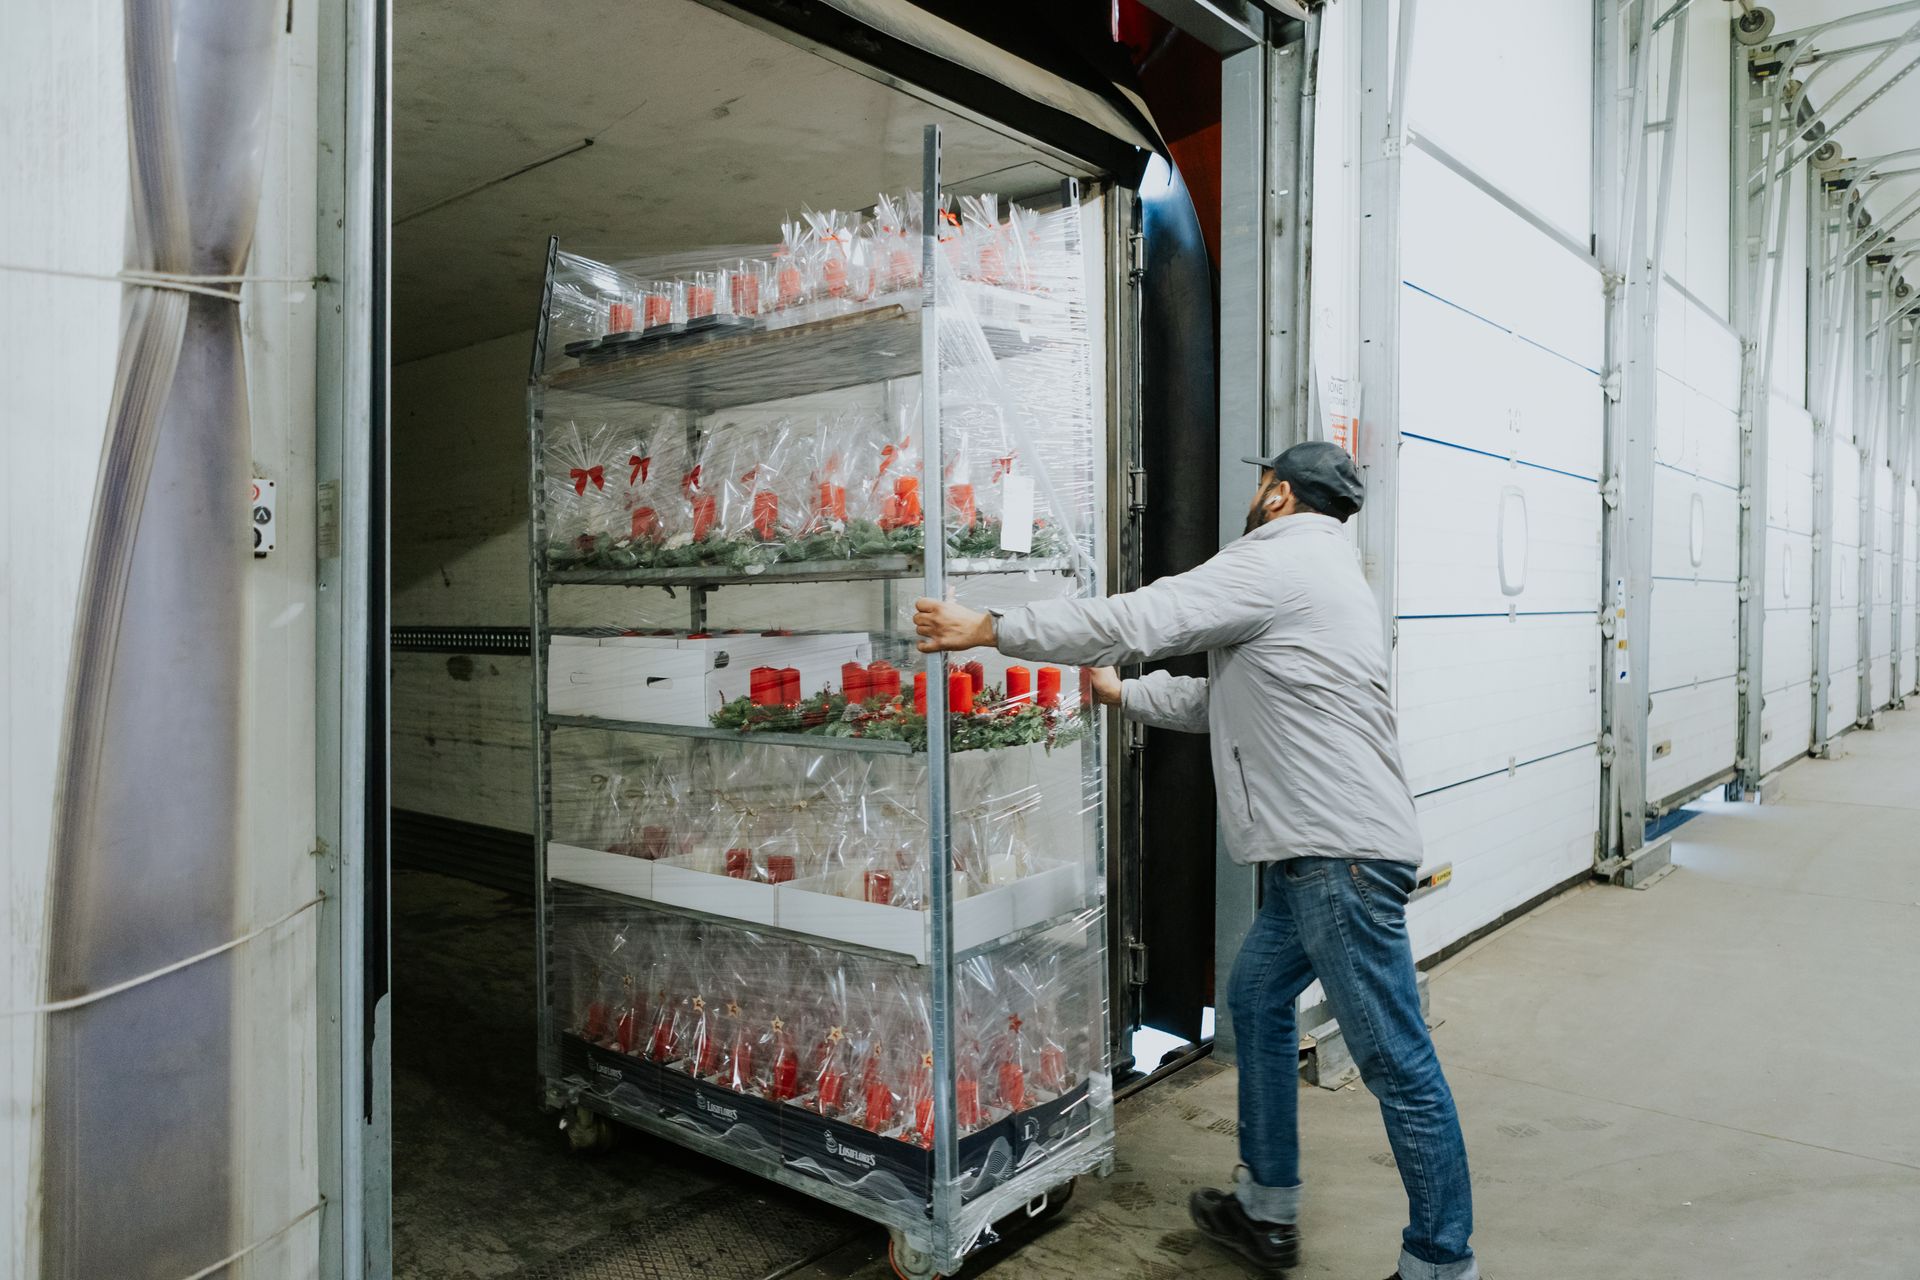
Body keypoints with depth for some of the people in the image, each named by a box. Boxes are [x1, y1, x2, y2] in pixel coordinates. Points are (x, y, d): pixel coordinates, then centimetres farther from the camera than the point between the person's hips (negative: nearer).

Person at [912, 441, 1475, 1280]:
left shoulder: (1274, 561, -10)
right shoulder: (1324, 571, 22)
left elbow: (1133, 620, -14)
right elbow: (1225, 699, 24)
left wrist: (987, 629, -7)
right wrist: (1123, 694, 26)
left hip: (1341, 852, -11)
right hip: (1316, 851, 11)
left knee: (1396, 1061, -1)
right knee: (1256, 1000, 19)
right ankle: (1265, 1211, 31)